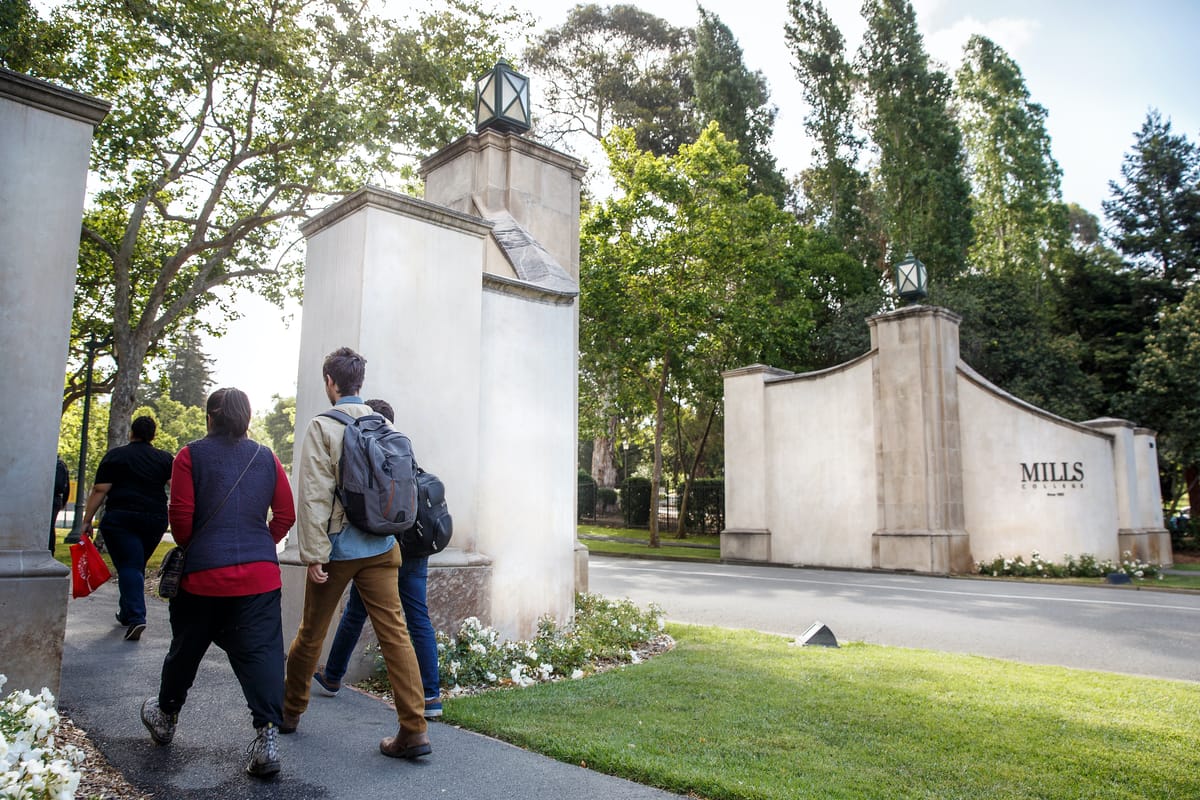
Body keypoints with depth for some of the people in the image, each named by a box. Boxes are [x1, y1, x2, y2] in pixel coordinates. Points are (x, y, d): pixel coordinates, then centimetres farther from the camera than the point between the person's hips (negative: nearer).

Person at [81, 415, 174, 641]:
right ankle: (125, 612, 28)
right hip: (155, 519, 3)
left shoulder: (115, 455, 3)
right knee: (137, 565, 17)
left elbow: (99, 490, -2)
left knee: (128, 566, -6)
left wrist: (87, 520, 1)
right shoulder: (165, 458, 10)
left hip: (121, 518, -3)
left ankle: (136, 617, -19)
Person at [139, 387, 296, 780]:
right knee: (260, 651, -1)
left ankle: (165, 715, 41)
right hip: (261, 574, 1)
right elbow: (285, 515, 5)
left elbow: (181, 516, -6)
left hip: (204, 571, -1)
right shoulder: (266, 458, 6)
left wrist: (191, 548, 13)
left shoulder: (191, 455, -2)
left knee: (186, 648, 19)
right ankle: (267, 736, -10)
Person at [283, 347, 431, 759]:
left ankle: (289, 709, 36)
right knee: (394, 632, 0)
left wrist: (314, 553, -11)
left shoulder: (322, 426, -7)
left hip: (338, 548, -3)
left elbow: (314, 494, -13)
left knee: (311, 632, 16)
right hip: (381, 547, 3)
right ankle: (414, 729, -3)